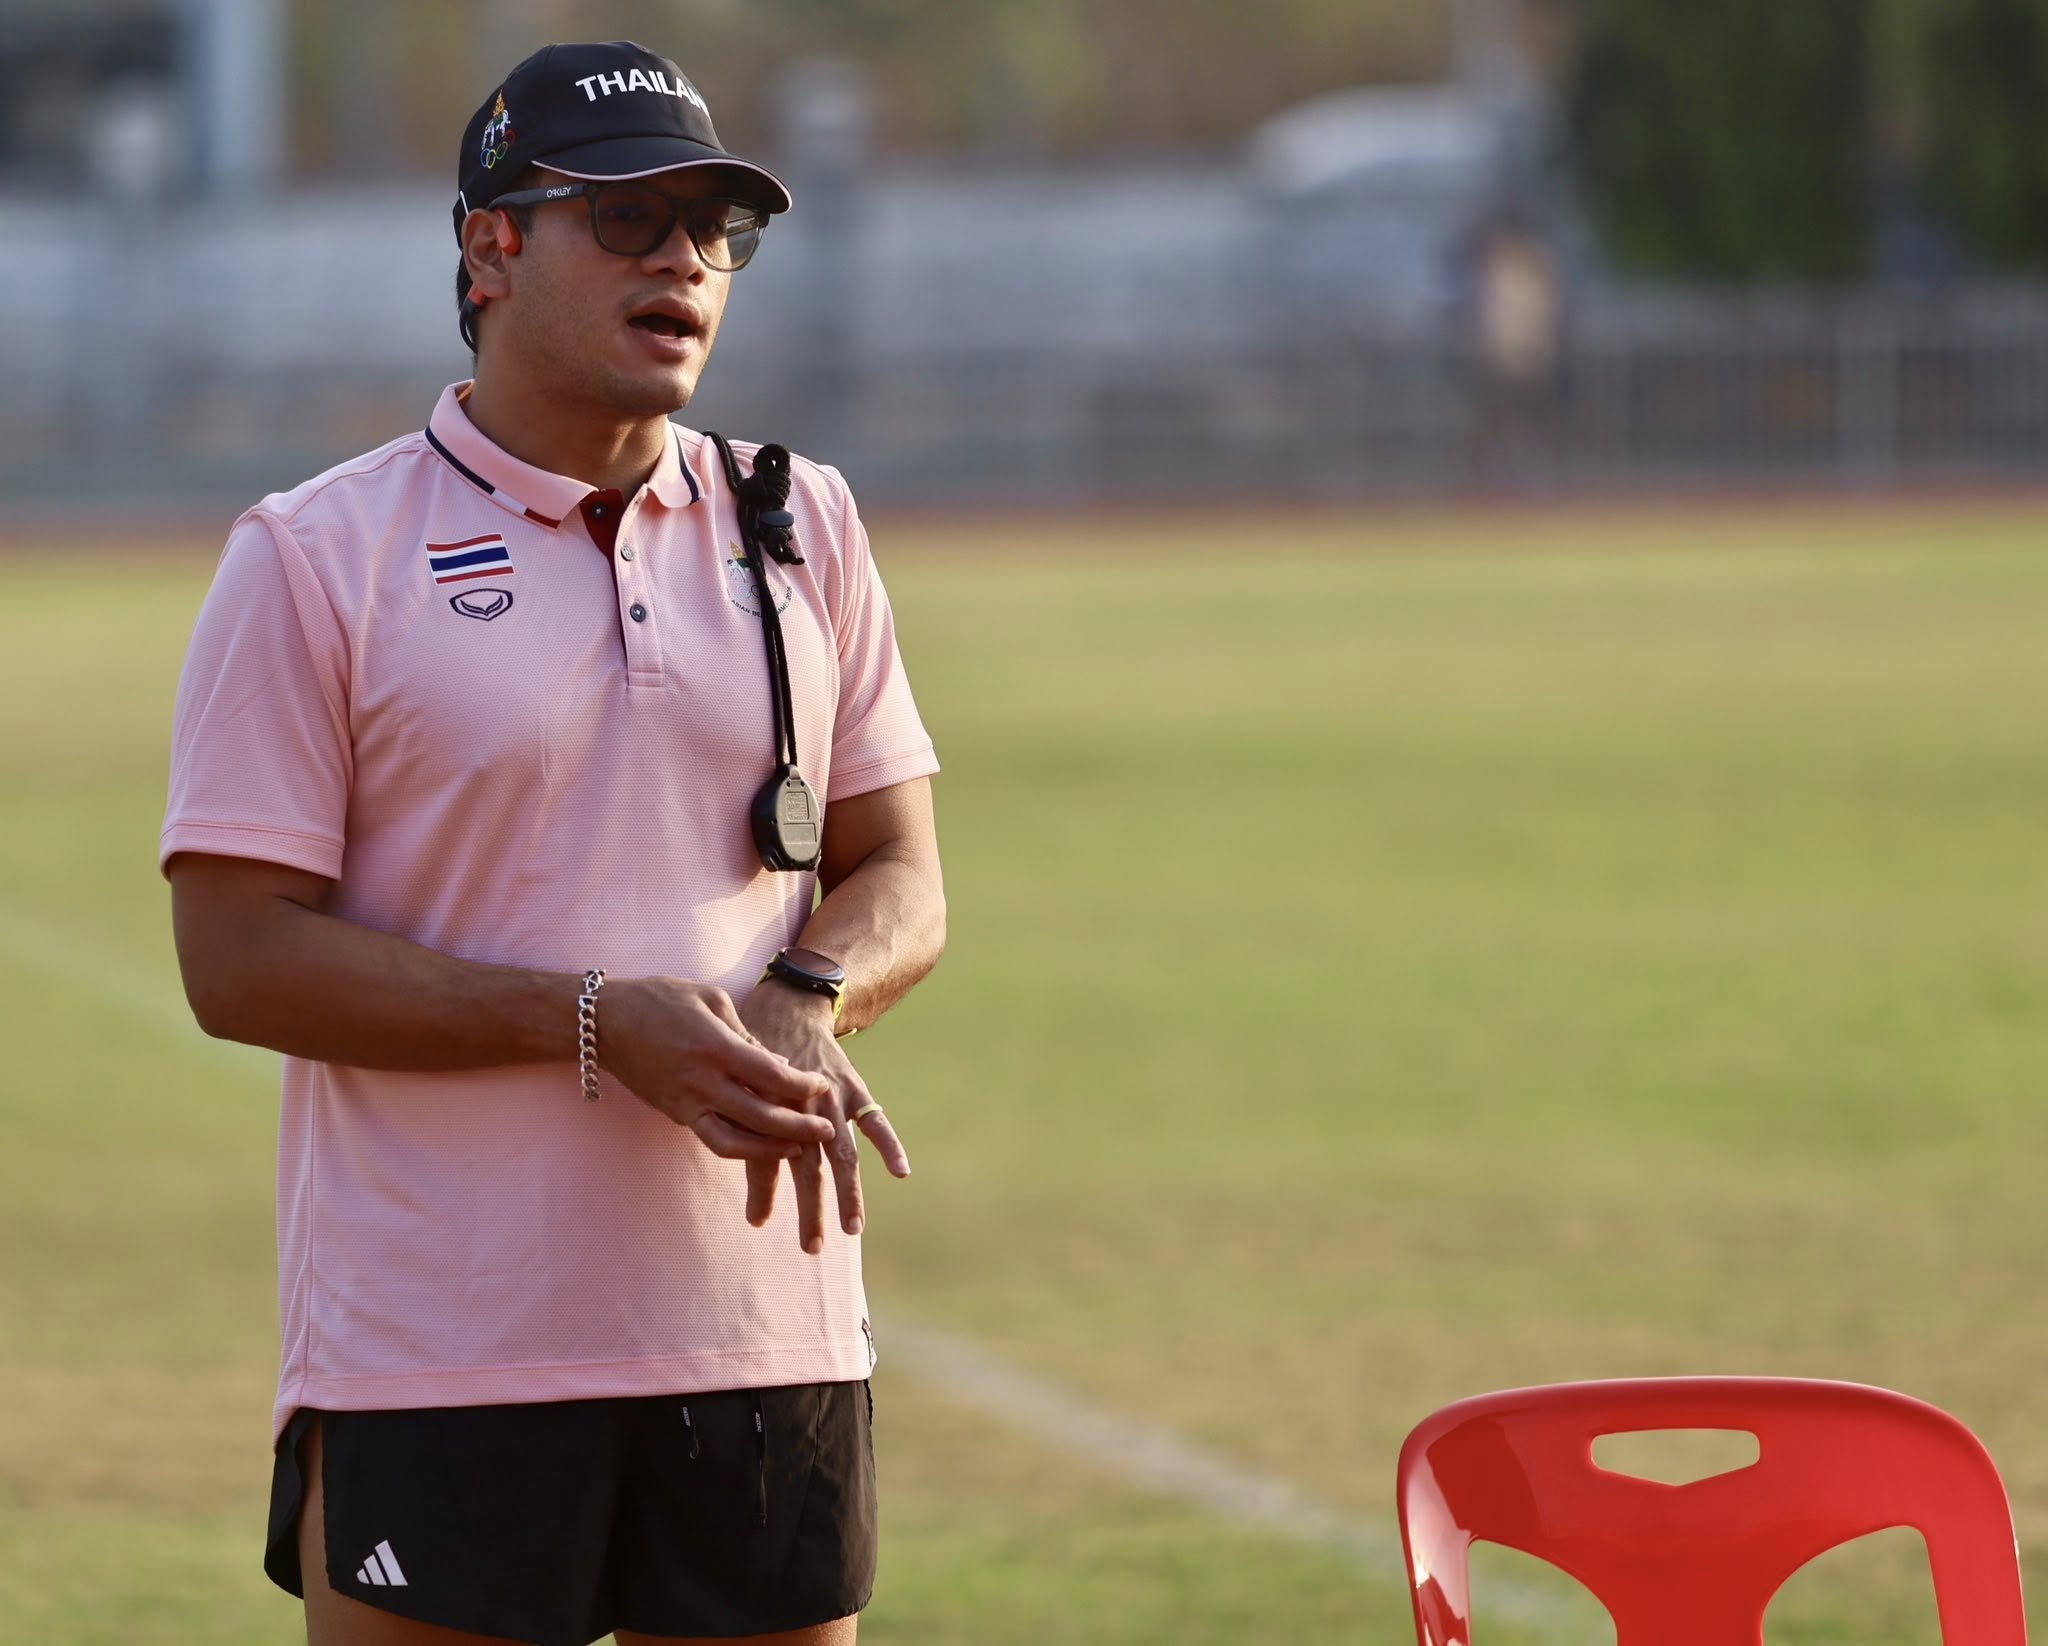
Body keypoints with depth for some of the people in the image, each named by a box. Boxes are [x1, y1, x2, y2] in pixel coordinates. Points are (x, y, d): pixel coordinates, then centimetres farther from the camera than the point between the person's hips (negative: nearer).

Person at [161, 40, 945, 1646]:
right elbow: (240, 959, -8)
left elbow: (898, 881, 15)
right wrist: (597, 1024, -16)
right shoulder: (316, 556, -2)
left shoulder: (803, 530, 12)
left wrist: (806, 1002, -9)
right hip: (438, 1372, -4)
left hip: (769, 1336, 4)